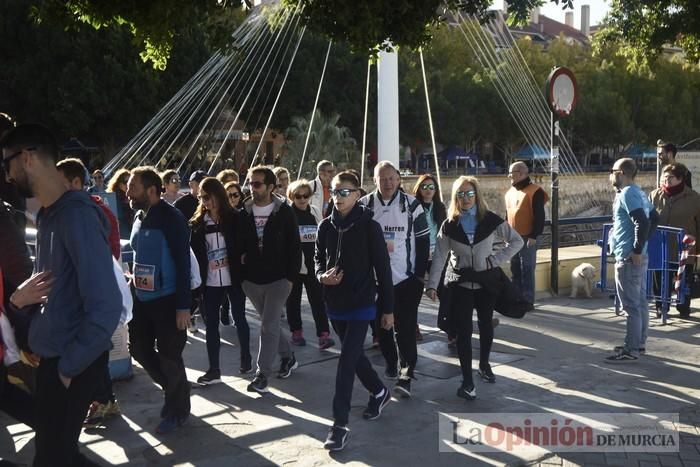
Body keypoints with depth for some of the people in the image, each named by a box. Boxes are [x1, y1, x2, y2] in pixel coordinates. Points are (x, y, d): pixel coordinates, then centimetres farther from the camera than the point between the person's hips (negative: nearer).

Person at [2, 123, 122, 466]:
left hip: (70, 363, -9)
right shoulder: (47, 215, 9)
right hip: (50, 356, 9)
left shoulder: (77, 214, -20)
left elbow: (105, 305, -25)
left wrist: (69, 365, -16)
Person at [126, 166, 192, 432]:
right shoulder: (139, 217, 9)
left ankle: (177, 410, 19)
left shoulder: (171, 218, -15)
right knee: (139, 349, 12)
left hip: (167, 300, -8)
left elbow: (183, 263, -16)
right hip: (142, 298, 8)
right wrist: (134, 286, 15)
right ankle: (172, 388, 34)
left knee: (169, 357, 0)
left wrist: (183, 305, -19)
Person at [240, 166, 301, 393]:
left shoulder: (284, 212, -6)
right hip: (251, 280, 4)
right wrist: (240, 272, 2)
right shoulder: (245, 212, 3)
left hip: (278, 279, -4)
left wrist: (291, 277, -8)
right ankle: (288, 357, 35)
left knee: (269, 326, -7)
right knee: (271, 324, 16)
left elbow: (294, 246, -4)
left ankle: (262, 373, -1)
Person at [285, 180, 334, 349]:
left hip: (313, 263, 3)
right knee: (293, 299, 10)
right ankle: (296, 332, 23)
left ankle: (323, 335, -6)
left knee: (318, 298, -4)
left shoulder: (315, 213, 7)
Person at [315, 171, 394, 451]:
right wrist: (322, 276, -9)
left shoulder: (369, 226, -10)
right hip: (335, 304, 6)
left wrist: (387, 308, -6)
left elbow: (382, 268, -7)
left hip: (361, 304, -5)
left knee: (347, 362, -9)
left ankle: (340, 424, -4)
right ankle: (379, 392, 44)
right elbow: (319, 258, 15)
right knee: (354, 355, 19)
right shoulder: (326, 226, 3)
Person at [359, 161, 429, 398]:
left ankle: (406, 375, -5)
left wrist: (420, 273, -2)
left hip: (406, 278, -2)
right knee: (381, 325, 12)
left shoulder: (411, 204, -2)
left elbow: (423, 240, 1)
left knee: (406, 328, -6)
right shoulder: (364, 205, 1)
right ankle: (390, 362, 31)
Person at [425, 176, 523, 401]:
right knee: (463, 331, -3)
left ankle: (484, 365, 39)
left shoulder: (491, 220, -6)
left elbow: (517, 241, 0)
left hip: (486, 282, 1)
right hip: (459, 284, 0)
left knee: (486, 326, 15)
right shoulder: (449, 225, -3)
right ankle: (467, 380, 4)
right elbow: (439, 256, -6)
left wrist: (496, 260, -10)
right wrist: (432, 284, -13)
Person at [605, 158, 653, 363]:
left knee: (631, 305, -6)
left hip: (629, 258, -10)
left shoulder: (627, 194, -15)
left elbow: (642, 223, -25)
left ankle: (631, 351, -1)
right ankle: (638, 343, 24)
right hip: (638, 257, 10)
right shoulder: (637, 192, 14)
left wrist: (636, 251, -20)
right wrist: (640, 246, 17)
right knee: (640, 302, 15)